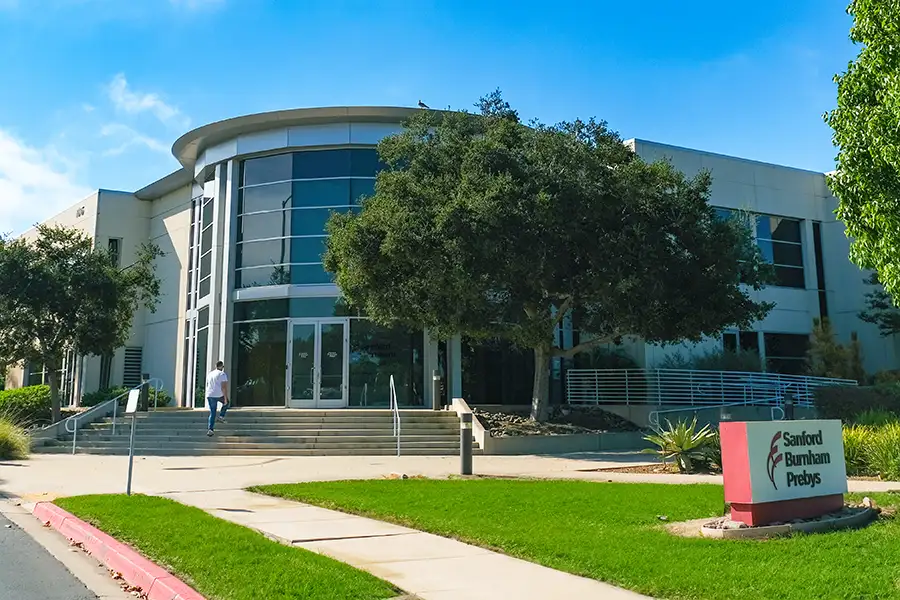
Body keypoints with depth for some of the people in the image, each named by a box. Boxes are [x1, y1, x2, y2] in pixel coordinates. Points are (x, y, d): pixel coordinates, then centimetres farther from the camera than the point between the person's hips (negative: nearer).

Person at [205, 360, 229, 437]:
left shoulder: (210, 374, 16)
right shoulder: (222, 374, -5)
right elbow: (224, 387, -14)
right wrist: (225, 398, -13)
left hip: (209, 395, 5)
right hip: (219, 395, -5)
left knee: (212, 413, 10)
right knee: (226, 402, 27)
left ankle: (211, 429, 2)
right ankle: (221, 416, 14)